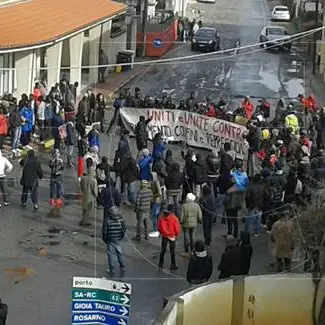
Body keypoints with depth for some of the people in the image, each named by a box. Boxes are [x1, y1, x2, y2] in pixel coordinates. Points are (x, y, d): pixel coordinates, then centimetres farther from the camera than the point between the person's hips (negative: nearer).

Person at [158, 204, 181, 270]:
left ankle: (161, 264, 20)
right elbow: (177, 228, -14)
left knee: (163, 250, 16)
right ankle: (173, 266, 10)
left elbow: (158, 227, 2)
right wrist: (177, 234, 4)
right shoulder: (174, 218, -18)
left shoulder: (162, 217, -6)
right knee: (172, 252, 7)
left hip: (164, 236, 3)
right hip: (172, 237, -3)